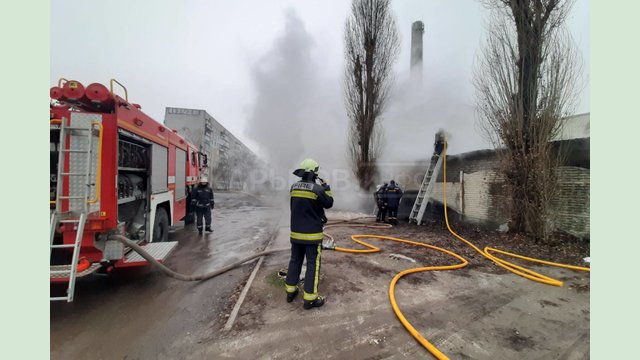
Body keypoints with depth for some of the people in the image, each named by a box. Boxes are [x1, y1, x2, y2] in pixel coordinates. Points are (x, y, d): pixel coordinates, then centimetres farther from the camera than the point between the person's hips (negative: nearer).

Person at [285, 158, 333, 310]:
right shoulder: (317, 189, -16)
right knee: (313, 264, 5)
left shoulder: (294, 187, 2)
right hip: (312, 234, -6)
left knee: (295, 261, 18)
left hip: (296, 232, 6)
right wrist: (326, 188, 8)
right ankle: (310, 299, 12)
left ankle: (290, 291, 30)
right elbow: (329, 203, -2)